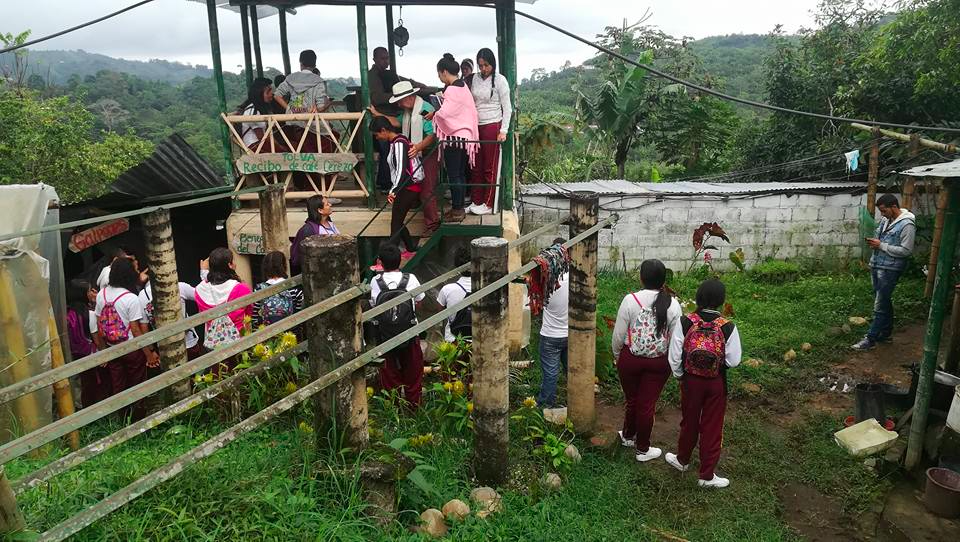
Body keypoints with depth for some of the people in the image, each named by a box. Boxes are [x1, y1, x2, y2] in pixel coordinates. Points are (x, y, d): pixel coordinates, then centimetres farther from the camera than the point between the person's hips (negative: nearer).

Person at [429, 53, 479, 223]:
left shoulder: (452, 90, -17)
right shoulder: (463, 86, 11)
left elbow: (443, 113, -27)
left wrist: (433, 115, -6)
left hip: (454, 137, -9)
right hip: (465, 135, 9)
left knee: (453, 175, -2)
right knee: (461, 174, 14)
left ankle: (456, 211, 4)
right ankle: (460, 207, 21)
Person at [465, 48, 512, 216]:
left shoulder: (500, 80, -4)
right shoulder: (474, 79, 8)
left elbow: (507, 108, -3)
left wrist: (503, 131, -10)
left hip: (492, 126, -4)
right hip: (475, 126, 5)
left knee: (490, 168, -1)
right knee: (475, 167, 7)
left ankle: (488, 204, 7)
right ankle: (476, 202, 16)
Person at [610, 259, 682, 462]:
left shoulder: (630, 300, -15)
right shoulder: (672, 304, -10)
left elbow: (619, 335, -8)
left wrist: (616, 355, 9)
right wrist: (672, 362, 12)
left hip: (630, 358, 0)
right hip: (659, 362, 1)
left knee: (631, 399, 19)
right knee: (647, 404, 12)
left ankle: (628, 436, 43)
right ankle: (642, 449, 27)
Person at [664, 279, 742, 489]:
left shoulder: (684, 322, -16)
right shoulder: (728, 327, -17)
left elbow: (674, 356, -11)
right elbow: (733, 361, -12)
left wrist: (679, 376, 7)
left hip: (691, 380, 1)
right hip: (717, 383, -1)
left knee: (689, 422, 21)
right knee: (712, 427, 13)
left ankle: (682, 460, 42)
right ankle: (707, 475, 23)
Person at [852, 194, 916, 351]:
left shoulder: (907, 225, -16)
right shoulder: (885, 219, 10)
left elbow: (906, 251, -20)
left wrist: (881, 245, -20)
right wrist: (873, 242, 5)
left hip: (890, 270, -8)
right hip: (876, 266, 8)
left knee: (880, 306, -5)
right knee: (884, 301, 17)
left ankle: (870, 339, -2)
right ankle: (886, 332, 29)